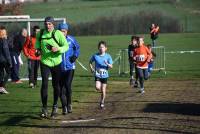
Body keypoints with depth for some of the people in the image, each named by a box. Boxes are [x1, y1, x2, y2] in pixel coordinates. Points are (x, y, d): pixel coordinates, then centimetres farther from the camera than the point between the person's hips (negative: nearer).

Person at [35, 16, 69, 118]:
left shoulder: (58, 34, -12)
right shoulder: (40, 34, -2)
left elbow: (66, 46, -8)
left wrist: (58, 49, -26)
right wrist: (38, 49, 2)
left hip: (56, 63, -1)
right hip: (45, 62, 1)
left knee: (56, 85, 9)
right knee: (44, 84, -9)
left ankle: (55, 106, 28)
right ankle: (44, 108, -2)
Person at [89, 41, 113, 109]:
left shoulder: (108, 56, -5)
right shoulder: (95, 56, -2)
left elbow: (111, 66, -6)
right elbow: (90, 62, 14)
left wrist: (107, 64, -26)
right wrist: (91, 68, -1)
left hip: (104, 75, 0)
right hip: (97, 75, 0)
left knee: (103, 91, 2)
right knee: (97, 87, -20)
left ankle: (102, 103, 19)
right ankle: (103, 92, 14)